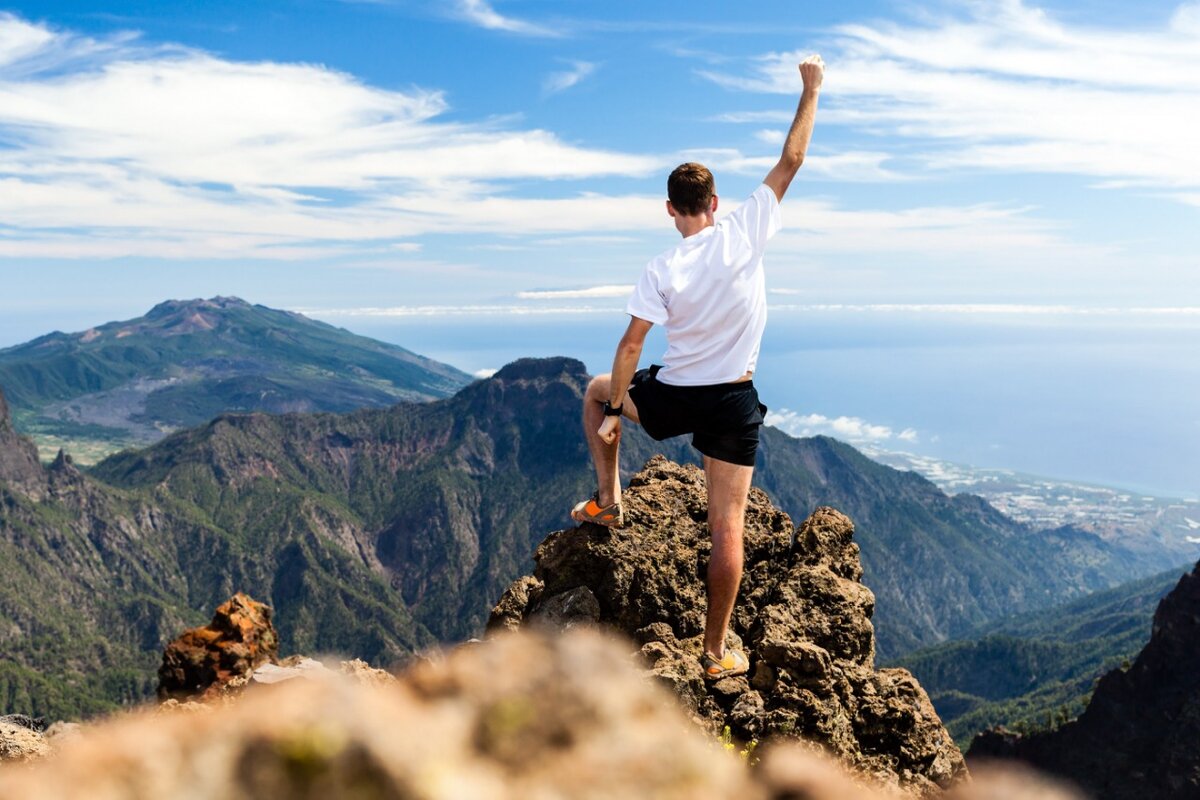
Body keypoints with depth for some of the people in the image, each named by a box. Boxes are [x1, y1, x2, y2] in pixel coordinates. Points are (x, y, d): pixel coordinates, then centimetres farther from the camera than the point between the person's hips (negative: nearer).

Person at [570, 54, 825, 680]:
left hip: (671, 399, 0)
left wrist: (613, 411, 0)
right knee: (726, 526, 6)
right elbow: (791, 160, 0)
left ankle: (608, 500, 28)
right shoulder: (745, 234, -9)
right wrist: (811, 91, 10)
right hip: (734, 403, 1)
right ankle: (716, 653, 13)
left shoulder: (661, 271, -10)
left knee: (596, 391, 30)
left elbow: (629, 349, -12)